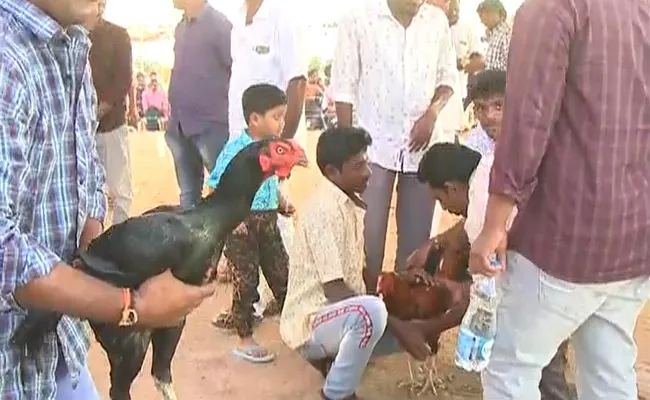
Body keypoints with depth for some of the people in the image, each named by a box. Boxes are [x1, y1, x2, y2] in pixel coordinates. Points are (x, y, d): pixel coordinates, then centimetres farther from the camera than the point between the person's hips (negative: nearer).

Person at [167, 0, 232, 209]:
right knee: (188, 193, 14)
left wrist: (228, 110, -10)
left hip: (210, 125, -7)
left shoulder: (219, 25, -8)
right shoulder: (181, 28, 13)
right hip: (180, 126, 7)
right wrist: (174, 117, 16)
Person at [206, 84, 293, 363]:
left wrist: (281, 203, 4)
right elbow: (217, 188, -15)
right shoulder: (235, 149, -15)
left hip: (268, 220, 6)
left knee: (282, 275, 14)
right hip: (242, 222, -6)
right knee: (245, 282, 4)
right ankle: (245, 341, 19)